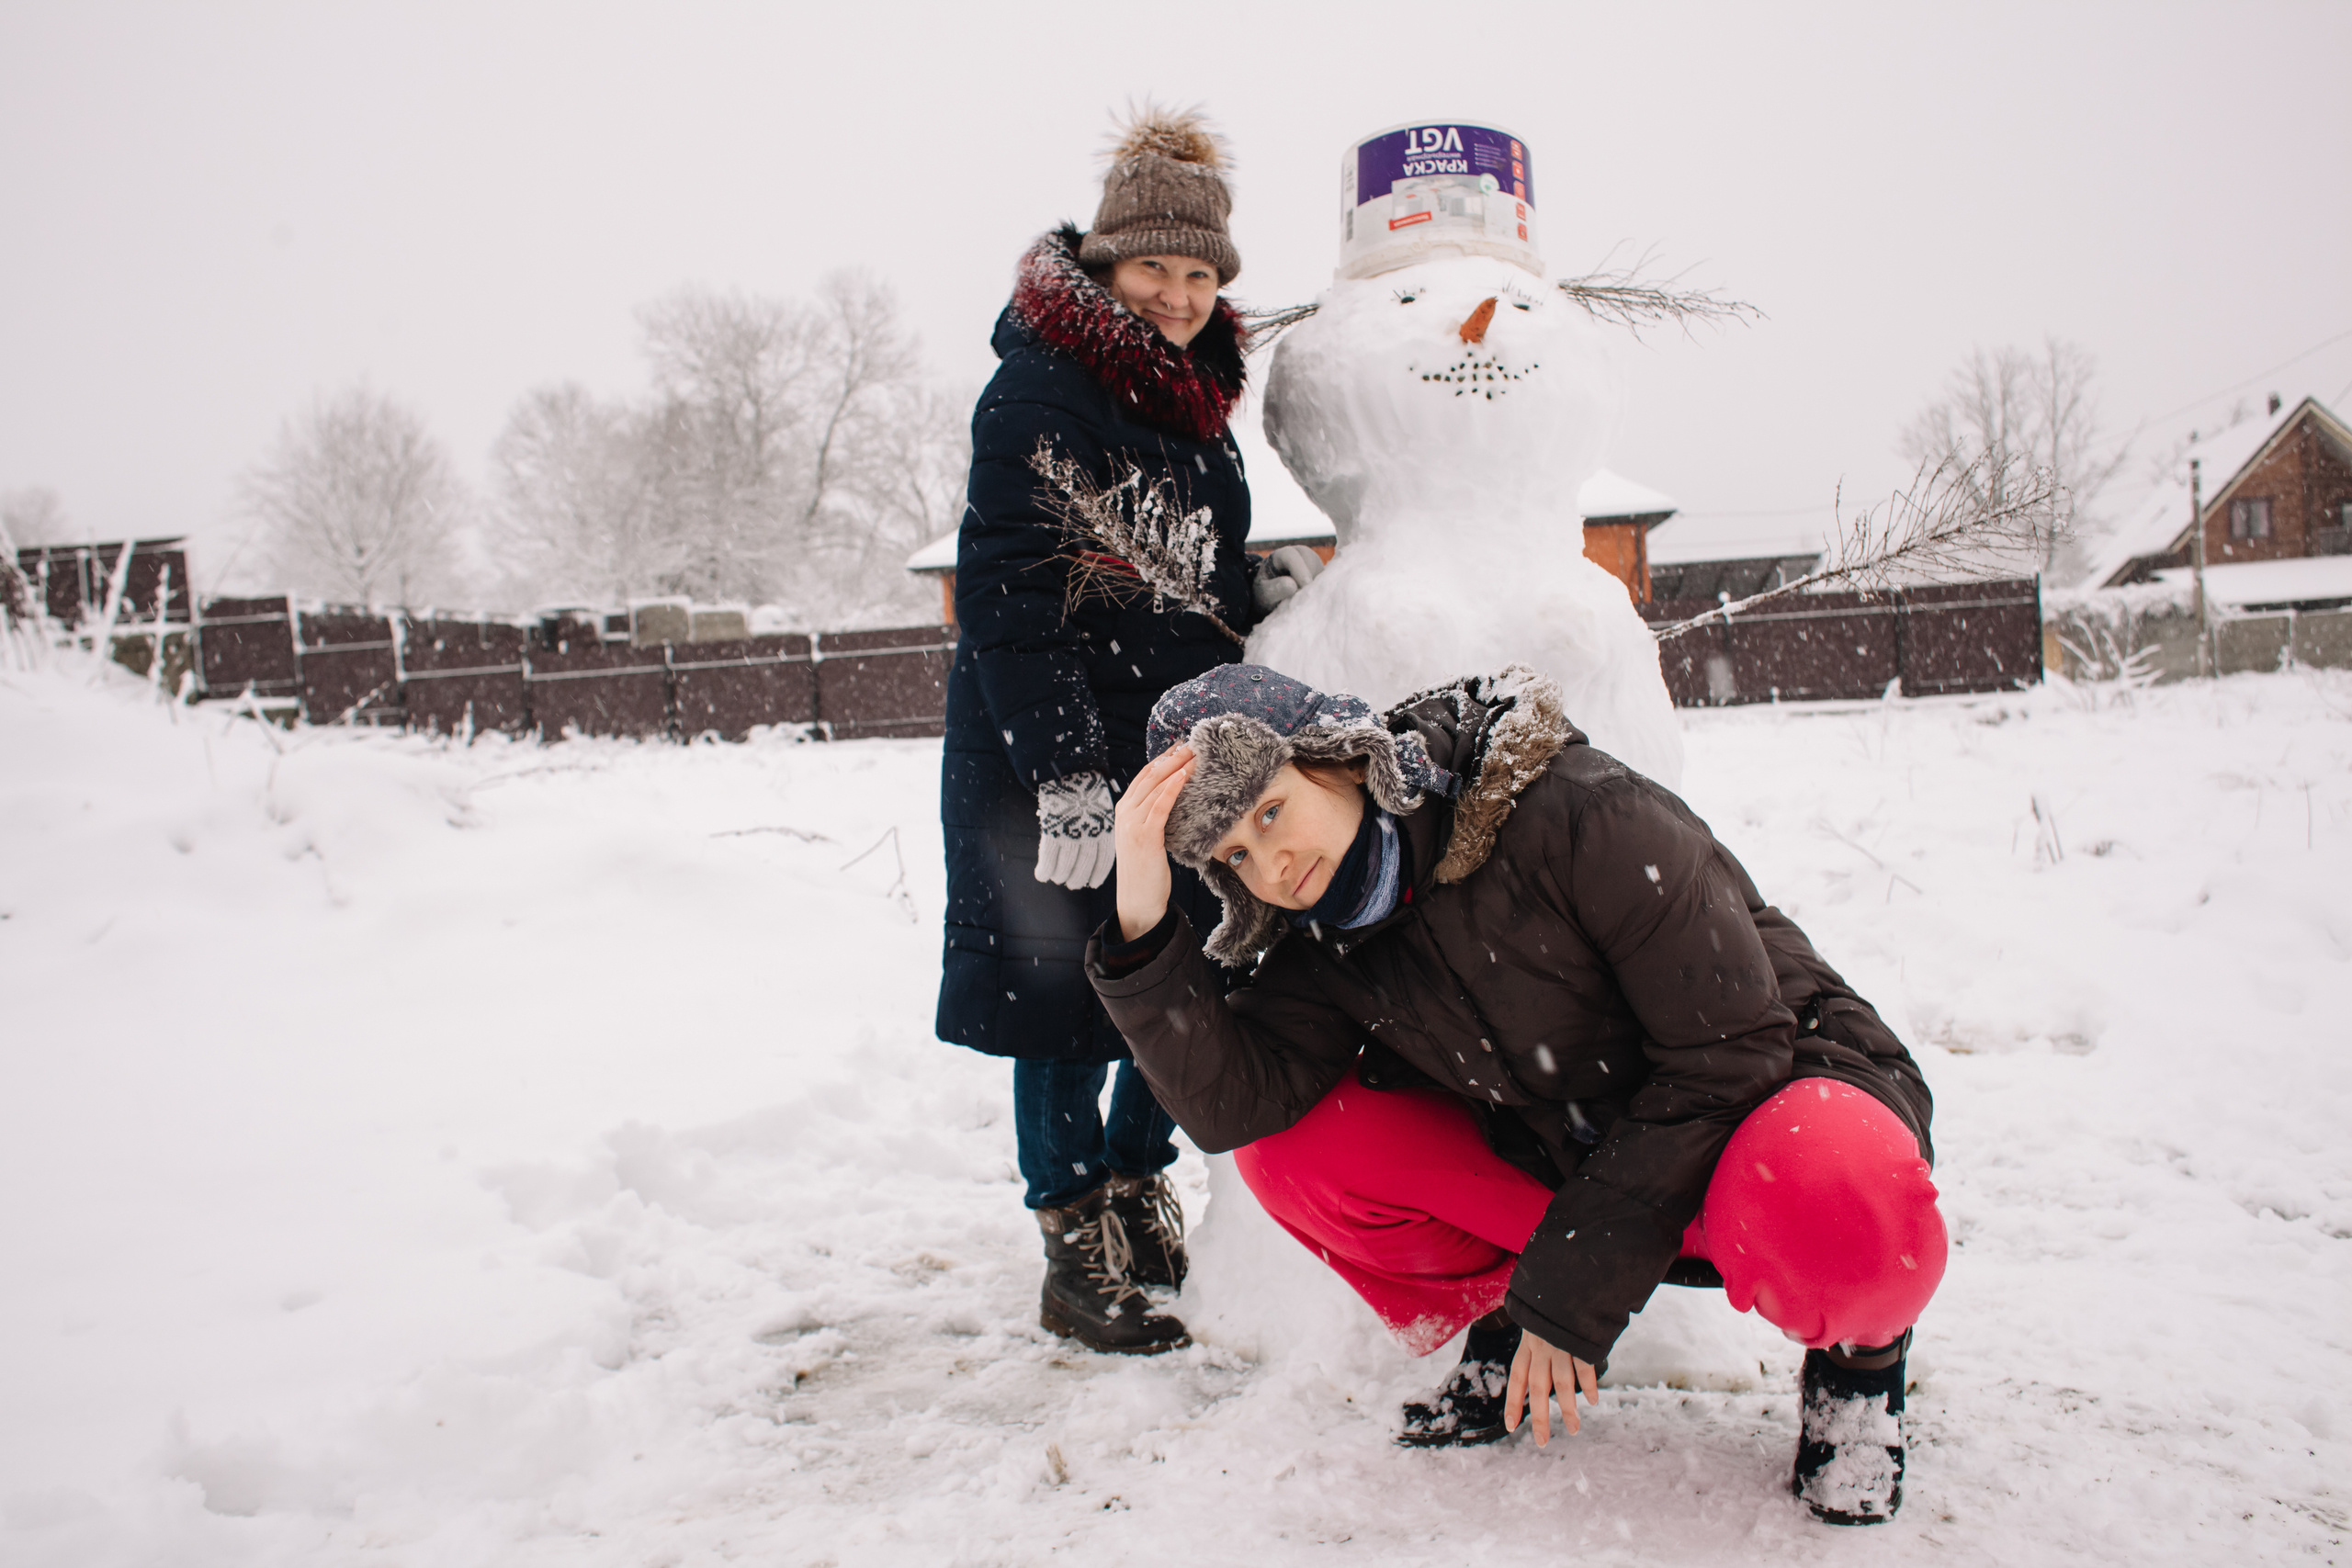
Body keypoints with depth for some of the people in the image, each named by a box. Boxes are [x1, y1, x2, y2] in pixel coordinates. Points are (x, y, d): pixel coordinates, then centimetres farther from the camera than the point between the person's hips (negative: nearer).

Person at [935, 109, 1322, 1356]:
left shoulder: (1192, 400, 15)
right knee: (1069, 995, 0)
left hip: (1178, 740, 8)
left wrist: (1262, 592, 6)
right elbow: (1007, 593, -19)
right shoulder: (1041, 388, -12)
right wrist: (1065, 773, -23)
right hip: (1051, 750, -8)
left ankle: (1137, 1195, 32)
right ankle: (1080, 1259, 14)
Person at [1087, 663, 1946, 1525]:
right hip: (1570, 1154, 5)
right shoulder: (1326, 946, -7)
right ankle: (1509, 1316, 8)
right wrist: (1143, 921, -32)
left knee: (1834, 1220, -42)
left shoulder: (1574, 814, -26)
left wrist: (1568, 1291, -21)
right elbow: (1229, 1104, -19)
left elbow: (1729, 1051, -24)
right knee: (1291, 1142, -13)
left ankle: (1858, 1347, -5)